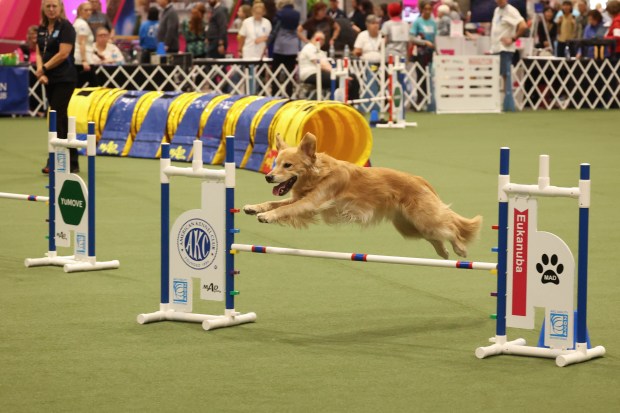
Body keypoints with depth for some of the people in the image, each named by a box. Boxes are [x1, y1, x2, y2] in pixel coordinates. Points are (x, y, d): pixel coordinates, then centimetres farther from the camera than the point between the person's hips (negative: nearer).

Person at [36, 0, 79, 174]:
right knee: (60, 119, 9)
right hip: (50, 80, 7)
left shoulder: (66, 27, -9)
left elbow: (63, 54, -15)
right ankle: (71, 163, 14)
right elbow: (39, 53, 10)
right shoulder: (42, 28, 12)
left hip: (64, 79, -7)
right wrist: (41, 73, -7)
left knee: (58, 119, -11)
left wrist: (44, 68, -8)